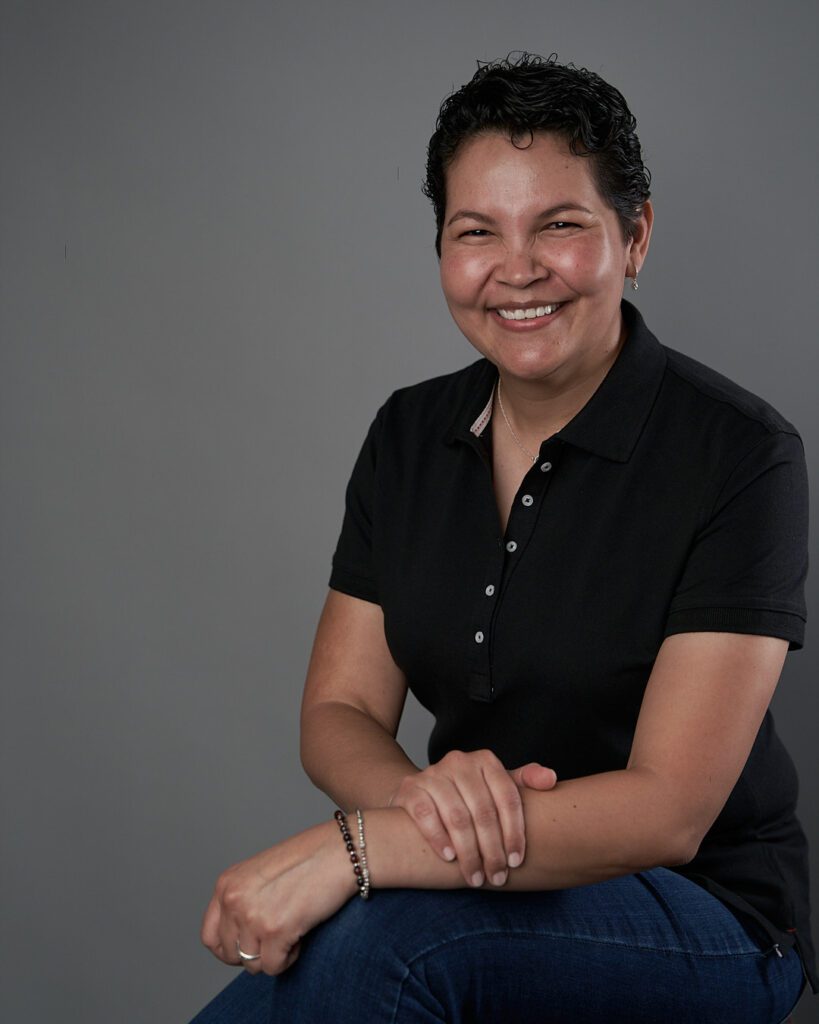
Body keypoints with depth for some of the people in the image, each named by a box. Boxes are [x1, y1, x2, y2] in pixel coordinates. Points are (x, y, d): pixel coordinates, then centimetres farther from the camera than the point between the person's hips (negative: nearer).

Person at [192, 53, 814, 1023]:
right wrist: (423, 794, -23)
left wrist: (350, 850, -30)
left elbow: (666, 811, -22)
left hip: (707, 917, -4)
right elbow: (337, 713, 2)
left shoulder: (739, 457, -15)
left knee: (377, 931, -33)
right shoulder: (409, 435, 2)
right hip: (468, 885, 5)